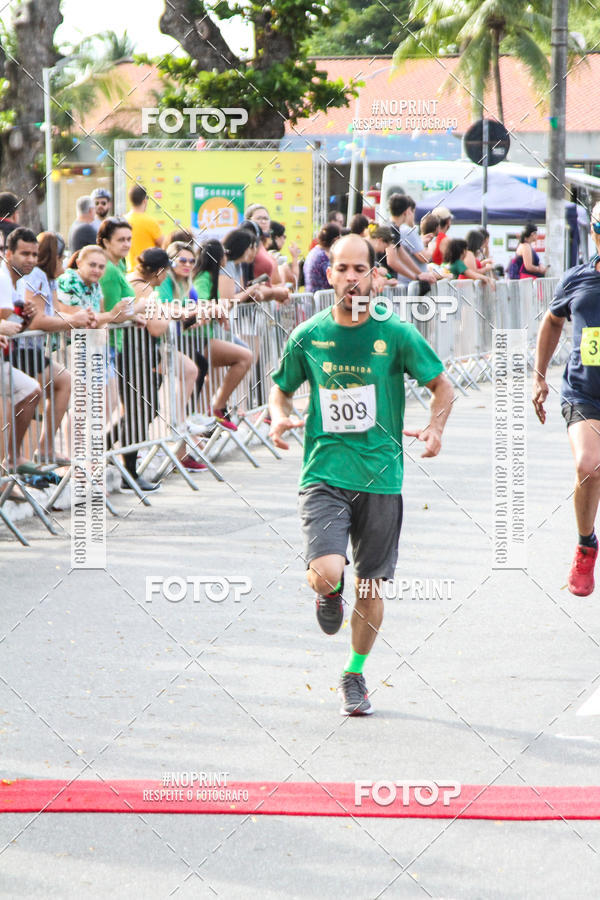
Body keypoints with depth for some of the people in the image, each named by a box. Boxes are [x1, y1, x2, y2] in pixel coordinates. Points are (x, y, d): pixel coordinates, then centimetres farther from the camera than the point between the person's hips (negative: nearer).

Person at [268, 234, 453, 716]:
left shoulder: (396, 334, -2)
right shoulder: (308, 336, 2)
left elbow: (442, 385, 8)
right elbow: (282, 388, 17)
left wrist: (435, 427, -12)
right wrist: (280, 418, -5)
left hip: (381, 477, 1)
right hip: (324, 474, -1)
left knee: (371, 589, 6)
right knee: (326, 573, -23)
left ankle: (355, 674, 31)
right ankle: (329, 594, 16)